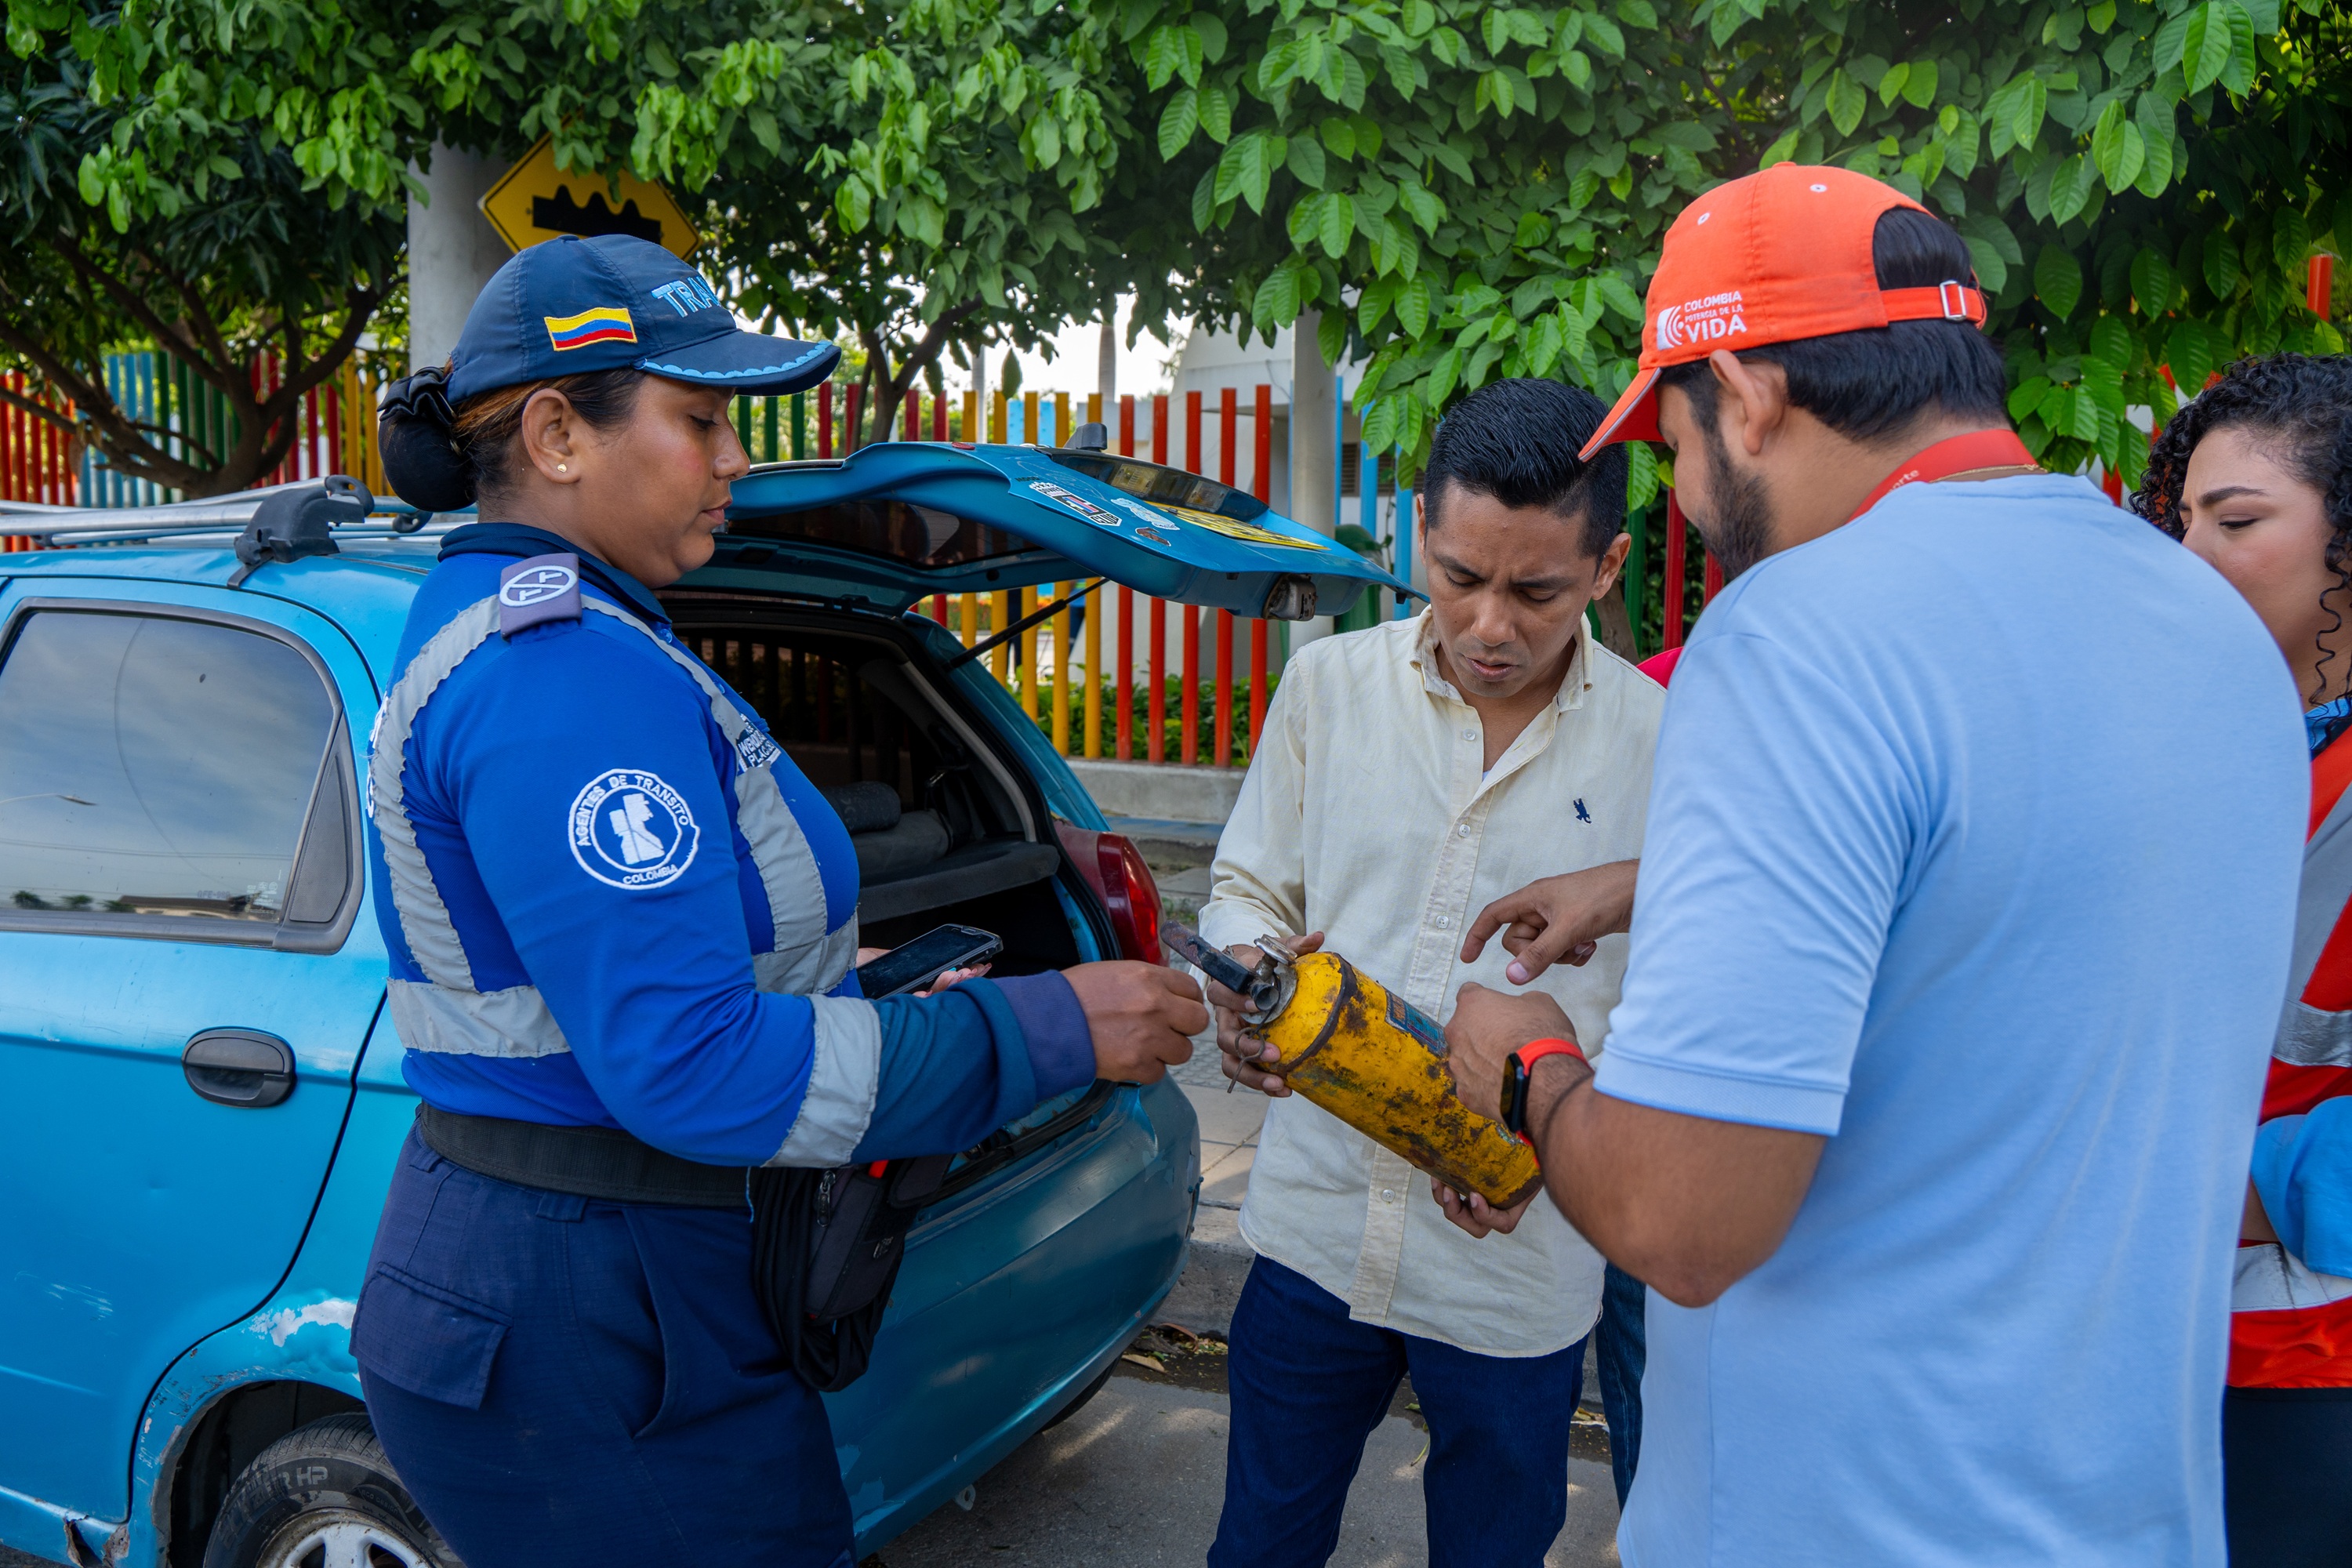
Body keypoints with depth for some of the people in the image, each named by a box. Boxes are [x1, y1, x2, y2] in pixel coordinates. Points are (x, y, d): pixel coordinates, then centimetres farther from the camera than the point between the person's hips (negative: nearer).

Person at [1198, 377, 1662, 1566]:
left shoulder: (1662, 744, -10)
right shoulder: (1327, 683, -3)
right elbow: (1245, 886, 7)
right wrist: (1245, 987, -15)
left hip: (1523, 1269, -1)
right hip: (1313, 1221, 2)